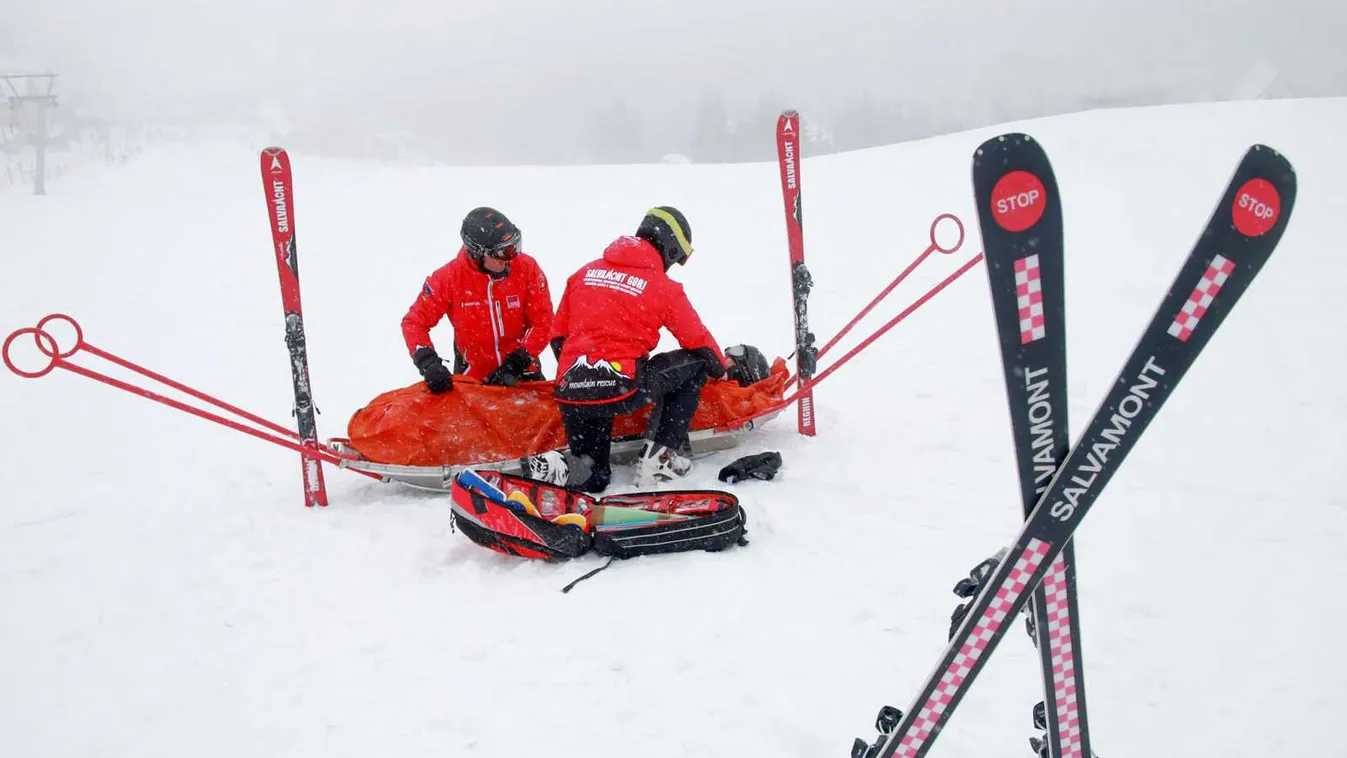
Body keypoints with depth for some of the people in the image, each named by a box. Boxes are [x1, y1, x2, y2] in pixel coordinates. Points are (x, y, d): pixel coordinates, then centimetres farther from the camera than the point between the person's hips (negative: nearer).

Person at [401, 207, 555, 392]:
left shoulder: (527, 268, -18)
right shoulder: (450, 277, -20)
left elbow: (542, 322, -14)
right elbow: (414, 321, -12)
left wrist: (517, 362, -21)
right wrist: (429, 363, -27)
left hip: (522, 368, 1)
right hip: (472, 373, -1)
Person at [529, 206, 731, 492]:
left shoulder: (585, 272, 16)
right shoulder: (664, 287, 3)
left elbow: (558, 337, 19)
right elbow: (699, 342, 13)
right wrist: (721, 369, 34)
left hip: (570, 392, 6)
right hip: (620, 389, -5)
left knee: (592, 479, 26)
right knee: (695, 364, 17)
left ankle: (552, 469, -8)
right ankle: (660, 457, 10)